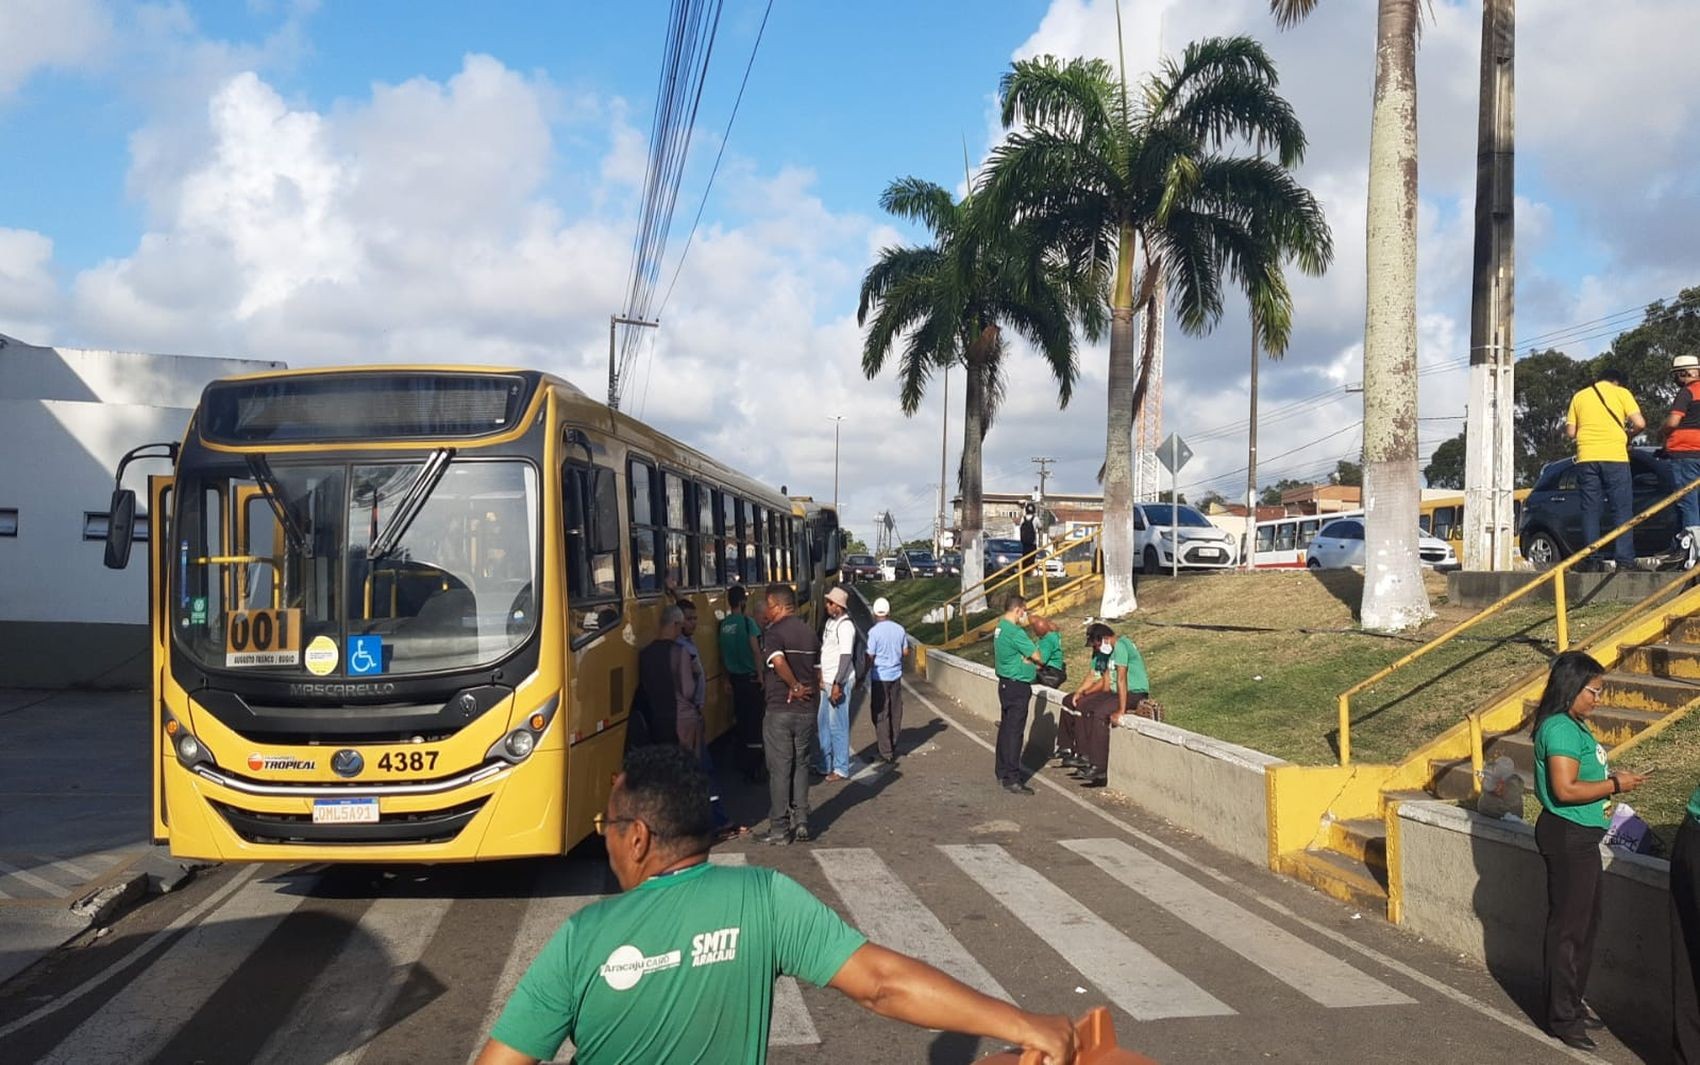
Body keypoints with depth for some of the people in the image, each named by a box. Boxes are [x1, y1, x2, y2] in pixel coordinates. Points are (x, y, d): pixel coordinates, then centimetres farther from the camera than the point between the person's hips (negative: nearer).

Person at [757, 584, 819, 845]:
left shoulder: (775, 632, -11)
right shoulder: (809, 632, 11)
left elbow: (778, 661, -29)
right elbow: (818, 674, 12)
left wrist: (795, 686, -18)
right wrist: (806, 690, 12)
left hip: (780, 711, -6)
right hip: (806, 711, 6)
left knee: (779, 769, 1)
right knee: (800, 766, 15)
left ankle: (779, 829, 6)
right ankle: (801, 824, 15)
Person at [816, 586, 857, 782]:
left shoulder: (845, 625, -15)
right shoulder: (830, 622, 13)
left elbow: (846, 656, -20)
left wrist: (837, 684, -22)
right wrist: (821, 677, 17)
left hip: (839, 682, -10)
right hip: (827, 681, 10)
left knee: (838, 725, -4)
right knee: (823, 723, 15)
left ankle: (841, 769, 4)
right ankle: (826, 766, 25)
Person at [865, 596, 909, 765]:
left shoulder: (874, 632, -14)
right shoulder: (899, 629, 1)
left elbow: (870, 658, -13)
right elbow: (906, 652, 9)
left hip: (880, 677, -5)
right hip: (896, 675, 5)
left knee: (881, 716, 1)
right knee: (895, 713, 15)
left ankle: (887, 754, 1)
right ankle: (893, 747, 26)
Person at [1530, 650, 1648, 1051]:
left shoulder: (1573, 725, 12)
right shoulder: (1560, 728, -20)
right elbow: (1565, 789, -26)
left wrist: (1609, 778, 8)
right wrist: (1614, 785, -17)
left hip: (1580, 837, 11)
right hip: (1566, 836, -11)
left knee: (1585, 922, 19)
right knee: (1568, 927, -2)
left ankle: (1571, 1004, 32)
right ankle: (1561, 1018, 8)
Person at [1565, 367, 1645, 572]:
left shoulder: (1579, 396, 14)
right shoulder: (1621, 393, 6)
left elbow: (1570, 432, 9)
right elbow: (1639, 423, -4)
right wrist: (1628, 433, 16)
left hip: (1586, 458, 3)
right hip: (1615, 456, -2)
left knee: (1590, 510, 4)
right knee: (1621, 509, 1)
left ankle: (1593, 559, -1)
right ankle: (1623, 559, -6)